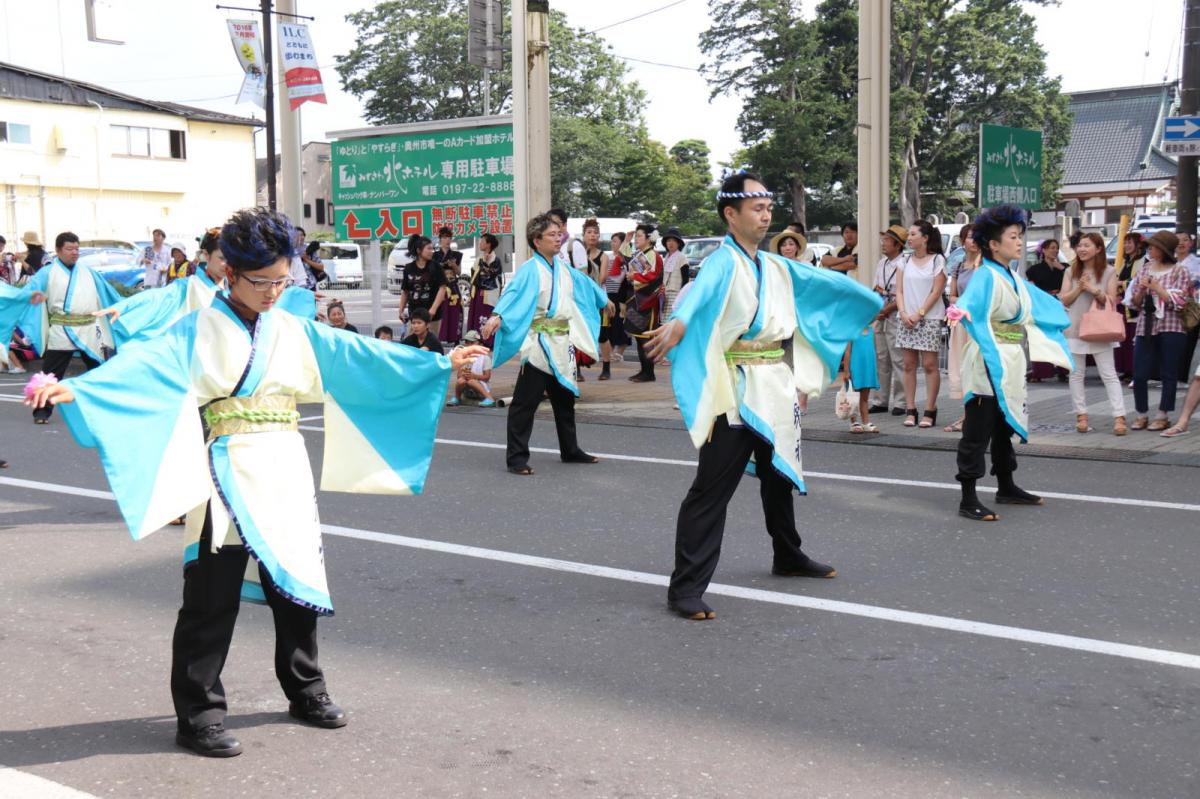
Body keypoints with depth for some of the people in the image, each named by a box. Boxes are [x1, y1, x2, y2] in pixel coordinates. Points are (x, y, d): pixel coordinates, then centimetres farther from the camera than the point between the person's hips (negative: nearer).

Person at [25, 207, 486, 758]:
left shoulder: (294, 331, 9)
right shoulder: (199, 332, -5)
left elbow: (360, 354, 11)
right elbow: (144, 364, -19)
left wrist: (441, 364, 10)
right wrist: (72, 389, -36)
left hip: (286, 470, 5)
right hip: (229, 472, -5)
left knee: (298, 581, 12)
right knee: (213, 594, -2)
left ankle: (305, 691, 29)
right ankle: (198, 714, 8)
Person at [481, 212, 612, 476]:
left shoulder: (563, 268, 12)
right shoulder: (529, 270, -12)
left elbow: (585, 283, 30)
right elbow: (513, 292, -28)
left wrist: (604, 301, 46)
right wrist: (498, 315, -46)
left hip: (562, 345, 8)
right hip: (538, 345, -8)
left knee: (565, 400, 17)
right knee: (525, 402, -6)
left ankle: (570, 451, 30)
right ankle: (516, 457, -1)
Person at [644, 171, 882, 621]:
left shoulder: (776, 266, 11)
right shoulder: (723, 262, -14)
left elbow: (824, 282, 26)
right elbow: (702, 289, -37)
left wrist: (874, 302, 34)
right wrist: (679, 322, -58)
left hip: (777, 388, 8)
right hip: (735, 392, -8)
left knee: (780, 476, 23)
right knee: (712, 489, -9)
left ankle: (788, 558, 43)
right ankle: (686, 588, -6)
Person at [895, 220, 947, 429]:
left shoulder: (937, 260, 0)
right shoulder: (906, 261, 13)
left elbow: (936, 292, -6)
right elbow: (899, 290, 9)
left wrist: (919, 314, -12)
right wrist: (903, 313, -7)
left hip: (930, 318, -4)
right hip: (907, 319, 4)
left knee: (929, 365, -5)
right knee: (909, 365, 3)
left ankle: (930, 411, -2)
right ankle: (910, 410, 5)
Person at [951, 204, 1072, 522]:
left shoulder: (1013, 278, 12)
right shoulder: (986, 276, -15)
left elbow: (1039, 303, 33)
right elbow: (969, 305, -34)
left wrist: (1060, 314, 47)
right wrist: (962, 313, -56)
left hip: (1010, 367, 9)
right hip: (988, 366, -9)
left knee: (1006, 427, 19)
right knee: (977, 432, -5)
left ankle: (1006, 488, 32)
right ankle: (968, 499, -2)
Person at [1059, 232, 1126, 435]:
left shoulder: (1109, 272, 0)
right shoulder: (1071, 272, 6)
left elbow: (1111, 301, -3)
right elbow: (1064, 300, 2)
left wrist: (1093, 290, -17)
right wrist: (1079, 288, -13)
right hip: (1075, 328, 3)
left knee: (1109, 374, -5)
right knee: (1076, 374, 5)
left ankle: (1119, 417, -10)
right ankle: (1081, 415, 12)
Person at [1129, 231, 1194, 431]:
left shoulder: (1180, 272, -1)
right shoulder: (1144, 271, 12)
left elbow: (1178, 302, -9)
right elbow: (1135, 303, 15)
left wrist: (1156, 287, -11)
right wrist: (1142, 290, -5)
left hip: (1171, 329, -4)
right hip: (1145, 328, 4)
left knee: (1168, 374, 2)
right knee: (1139, 375, 0)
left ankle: (1163, 416, 10)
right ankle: (1142, 415, 12)